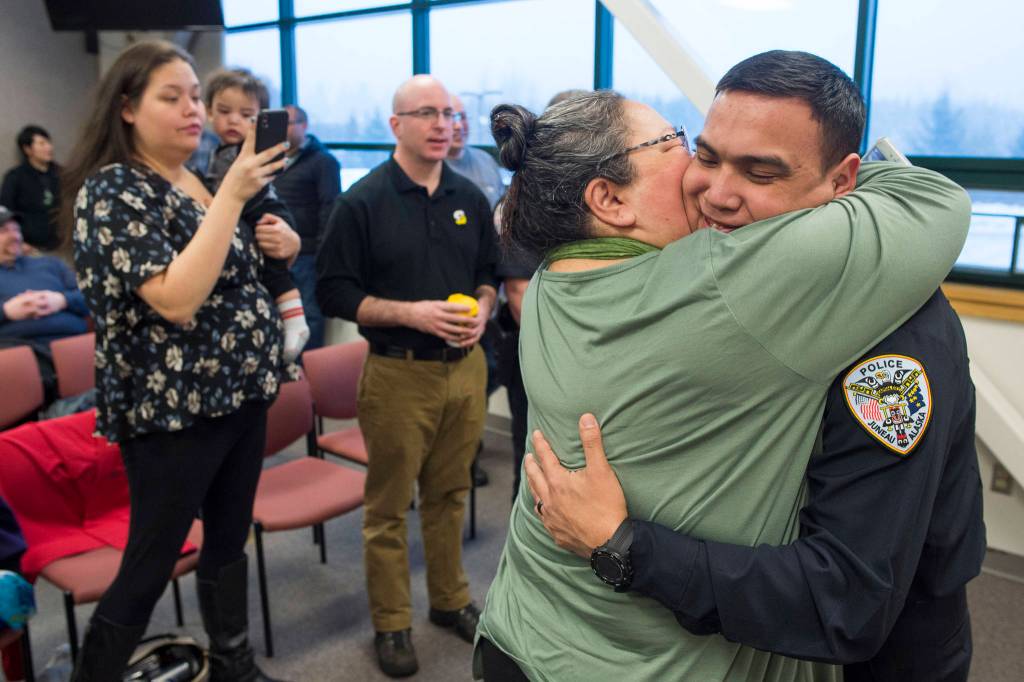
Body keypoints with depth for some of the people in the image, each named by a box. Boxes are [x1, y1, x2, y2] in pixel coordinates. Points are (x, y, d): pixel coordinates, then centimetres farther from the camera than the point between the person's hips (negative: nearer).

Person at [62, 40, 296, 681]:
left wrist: (278, 245, -1)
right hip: (172, 411, -8)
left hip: (241, 394, 8)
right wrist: (233, 194, -28)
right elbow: (176, 299, -28)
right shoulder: (111, 190, -15)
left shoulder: (203, 180, 7)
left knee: (230, 539, 20)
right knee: (149, 568, 4)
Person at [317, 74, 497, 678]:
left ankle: (451, 599, 35)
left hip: (466, 368, 4)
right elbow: (334, 291, -9)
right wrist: (410, 313, -19)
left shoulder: (471, 197, 7)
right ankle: (392, 623, 24)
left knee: (450, 495, 17)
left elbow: (491, 271, 17)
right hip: (398, 374, -4)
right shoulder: (363, 202, -8)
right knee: (389, 506, 8)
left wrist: (482, 308, -5)